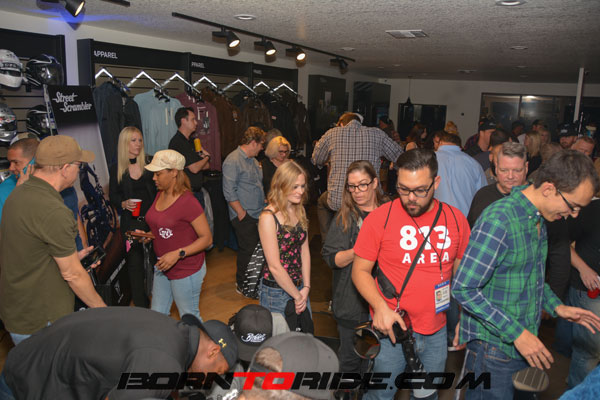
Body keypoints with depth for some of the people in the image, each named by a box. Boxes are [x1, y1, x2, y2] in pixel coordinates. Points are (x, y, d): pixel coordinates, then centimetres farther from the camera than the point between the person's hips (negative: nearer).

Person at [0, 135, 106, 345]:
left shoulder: (18, 194, 3)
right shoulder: (54, 212, -27)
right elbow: (72, 275, -19)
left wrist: (71, 258, 18)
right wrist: (102, 309, -6)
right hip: (41, 324, -9)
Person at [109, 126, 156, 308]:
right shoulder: (116, 169, 4)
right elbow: (113, 196, 9)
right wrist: (124, 204, -11)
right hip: (131, 223, 0)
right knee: (135, 263, 3)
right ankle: (141, 304, 17)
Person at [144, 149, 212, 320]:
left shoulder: (187, 202, -21)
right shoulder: (160, 195, 5)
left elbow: (207, 238, -20)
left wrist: (178, 254, -28)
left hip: (186, 270, -8)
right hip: (163, 267, 8)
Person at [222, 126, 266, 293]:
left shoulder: (253, 160, 16)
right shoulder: (233, 160, -14)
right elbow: (229, 192, -18)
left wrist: (264, 202, 18)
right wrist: (242, 213, -18)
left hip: (258, 214, 9)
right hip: (244, 217, -9)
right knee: (248, 250, -3)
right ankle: (242, 285, 14)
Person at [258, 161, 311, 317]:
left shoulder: (299, 211, 4)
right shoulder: (269, 217, -18)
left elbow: (304, 251, 5)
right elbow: (274, 266, -18)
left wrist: (306, 288, -3)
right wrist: (297, 296, -11)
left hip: (300, 288, 7)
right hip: (276, 291, -6)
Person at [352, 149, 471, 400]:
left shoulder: (455, 219, -3)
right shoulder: (380, 218, -13)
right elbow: (360, 271, -7)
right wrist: (380, 307, -21)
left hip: (437, 332, 3)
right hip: (391, 328, -3)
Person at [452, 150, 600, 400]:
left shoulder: (538, 218, 6)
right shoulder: (498, 220, -25)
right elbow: (463, 289, -26)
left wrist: (556, 306, 7)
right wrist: (517, 333, -24)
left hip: (524, 342, 9)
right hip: (494, 348, -9)